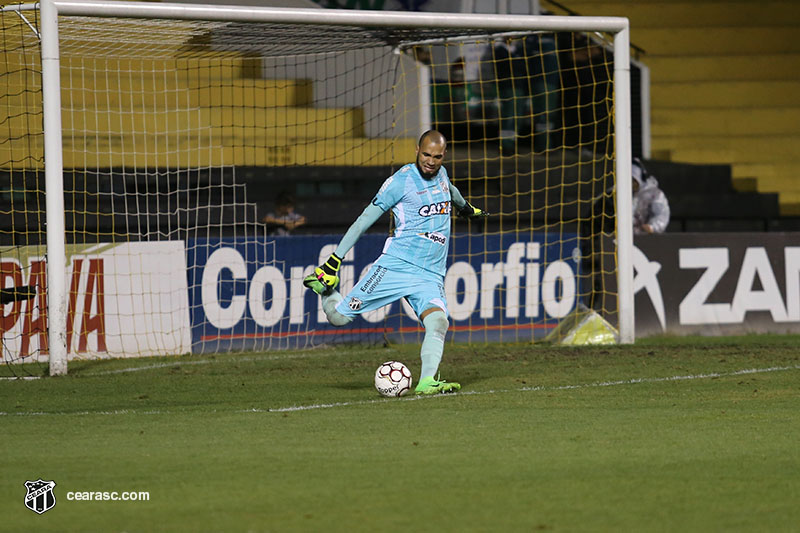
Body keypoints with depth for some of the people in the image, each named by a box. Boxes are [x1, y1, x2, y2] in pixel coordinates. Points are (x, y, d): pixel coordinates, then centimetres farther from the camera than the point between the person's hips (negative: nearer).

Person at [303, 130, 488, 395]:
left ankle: (427, 382, -33)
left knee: (438, 322, -24)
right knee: (338, 316, -6)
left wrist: (466, 207, 60)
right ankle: (326, 290, 26)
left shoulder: (440, 174, 11)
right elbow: (365, 219, -6)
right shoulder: (402, 180, -7)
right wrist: (334, 261, -9)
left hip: (431, 276, 4)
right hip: (396, 265, -4)